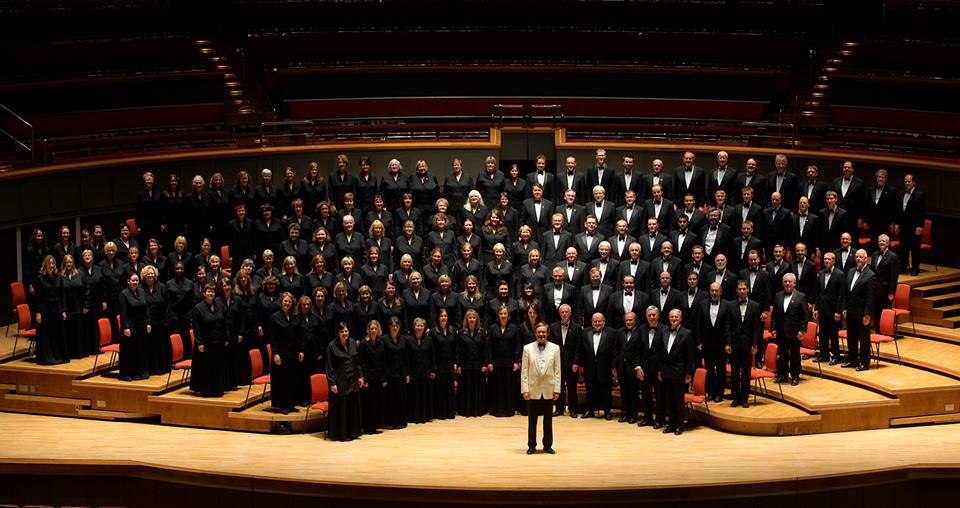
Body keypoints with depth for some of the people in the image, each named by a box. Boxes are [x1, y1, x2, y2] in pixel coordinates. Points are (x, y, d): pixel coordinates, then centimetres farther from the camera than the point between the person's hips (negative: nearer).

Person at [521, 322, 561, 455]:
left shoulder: (555, 348, 3)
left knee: (548, 420, 7)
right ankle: (531, 446, 15)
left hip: (549, 390, 1)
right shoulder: (527, 348, 1)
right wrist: (525, 389, -6)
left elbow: (557, 371, 2)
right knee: (532, 420, 6)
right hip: (533, 390, 0)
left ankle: (548, 446, 16)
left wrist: (557, 389, -2)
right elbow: (524, 371, 0)